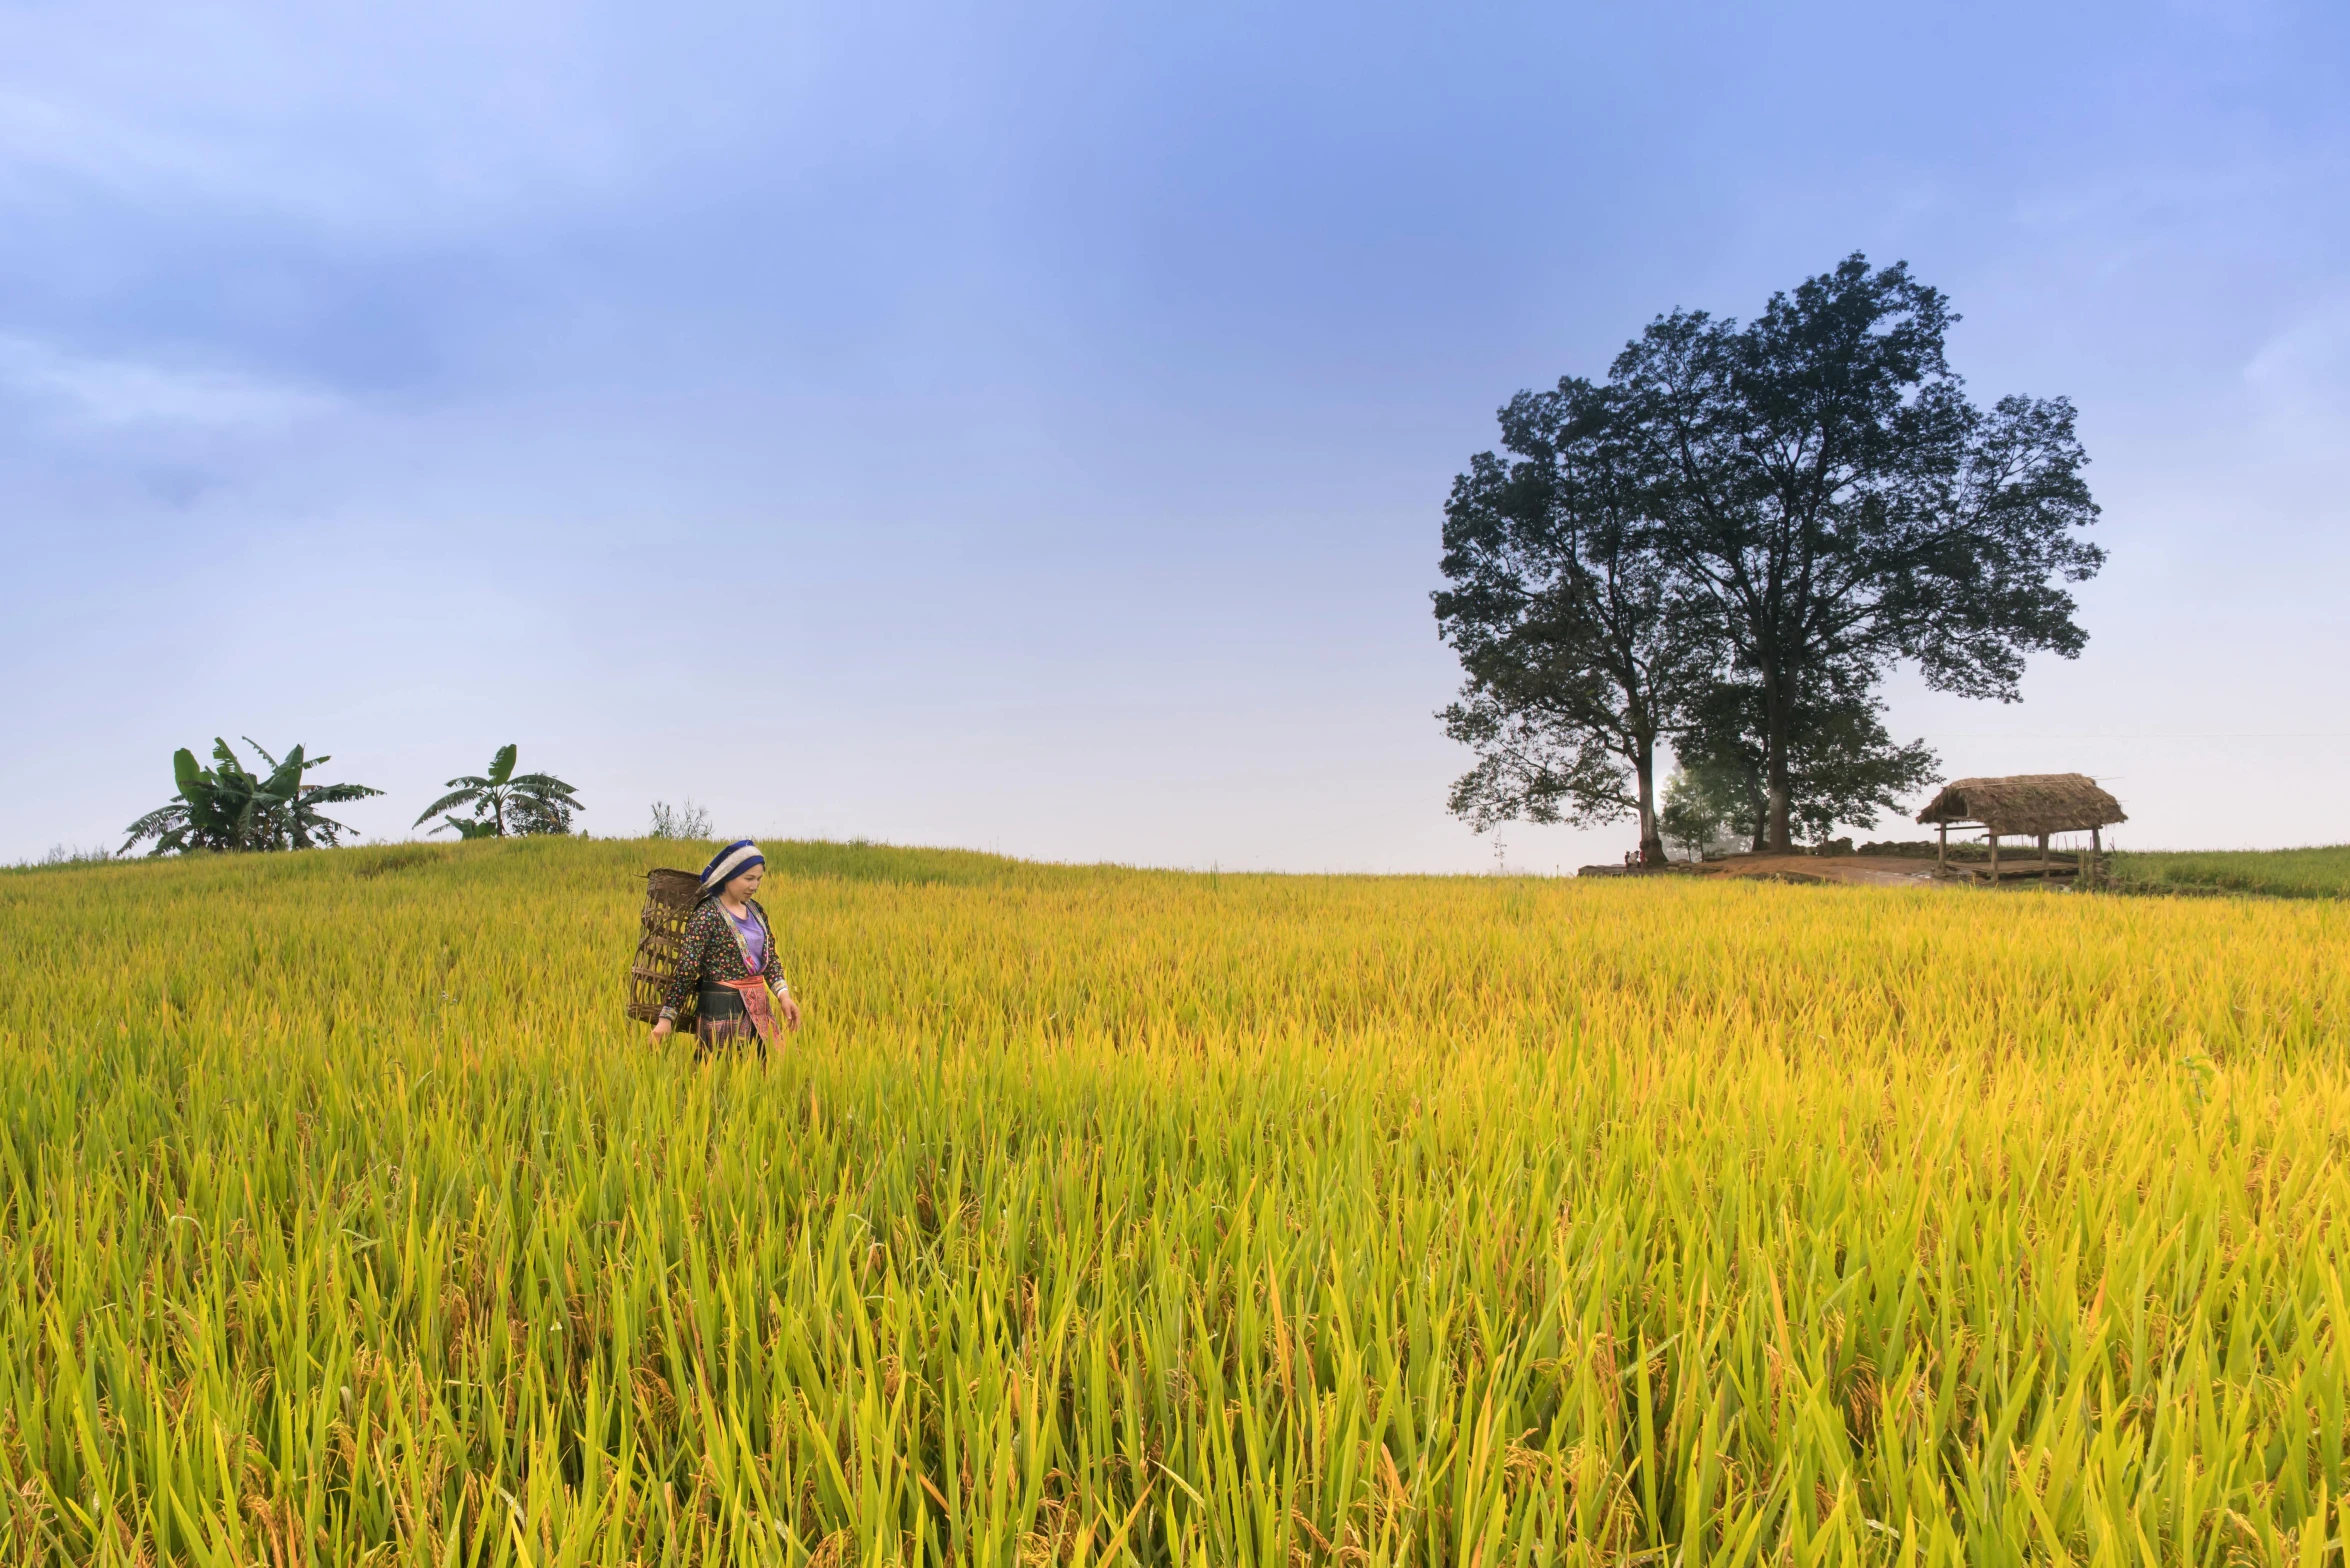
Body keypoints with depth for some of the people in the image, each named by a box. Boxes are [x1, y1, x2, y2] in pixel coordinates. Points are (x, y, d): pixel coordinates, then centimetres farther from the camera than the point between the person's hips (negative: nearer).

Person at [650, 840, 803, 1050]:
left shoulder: (755, 910, 9)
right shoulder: (707, 915, -12)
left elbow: (770, 957, 14)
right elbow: (686, 969, -14)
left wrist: (783, 995, 0)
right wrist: (667, 1017, -16)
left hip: (758, 1007, 7)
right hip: (723, 1009, -7)